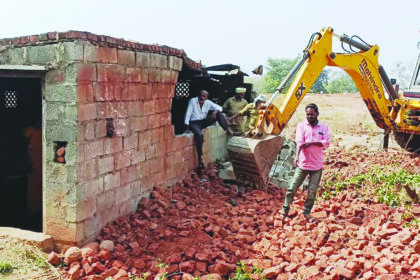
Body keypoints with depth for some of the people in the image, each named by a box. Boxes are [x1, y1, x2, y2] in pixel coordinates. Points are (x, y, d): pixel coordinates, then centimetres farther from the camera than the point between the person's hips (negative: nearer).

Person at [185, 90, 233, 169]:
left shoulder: (208, 102, 1)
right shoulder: (192, 101, -10)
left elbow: (219, 107, -1)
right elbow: (188, 114, -12)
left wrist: (215, 112, -26)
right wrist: (187, 127, -18)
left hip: (204, 121, 5)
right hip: (194, 123, -4)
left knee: (219, 114, -15)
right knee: (199, 134, -37)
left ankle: (228, 131, -18)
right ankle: (200, 158, -33)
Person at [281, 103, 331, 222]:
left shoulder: (323, 127, 5)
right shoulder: (301, 125, 1)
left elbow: (327, 142, -8)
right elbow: (299, 142, -14)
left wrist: (311, 142, -17)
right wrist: (297, 156, -28)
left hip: (317, 164, 1)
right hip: (303, 163, -1)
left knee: (312, 191, 6)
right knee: (292, 187, 0)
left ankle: (307, 212, 22)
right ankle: (285, 210, 15)